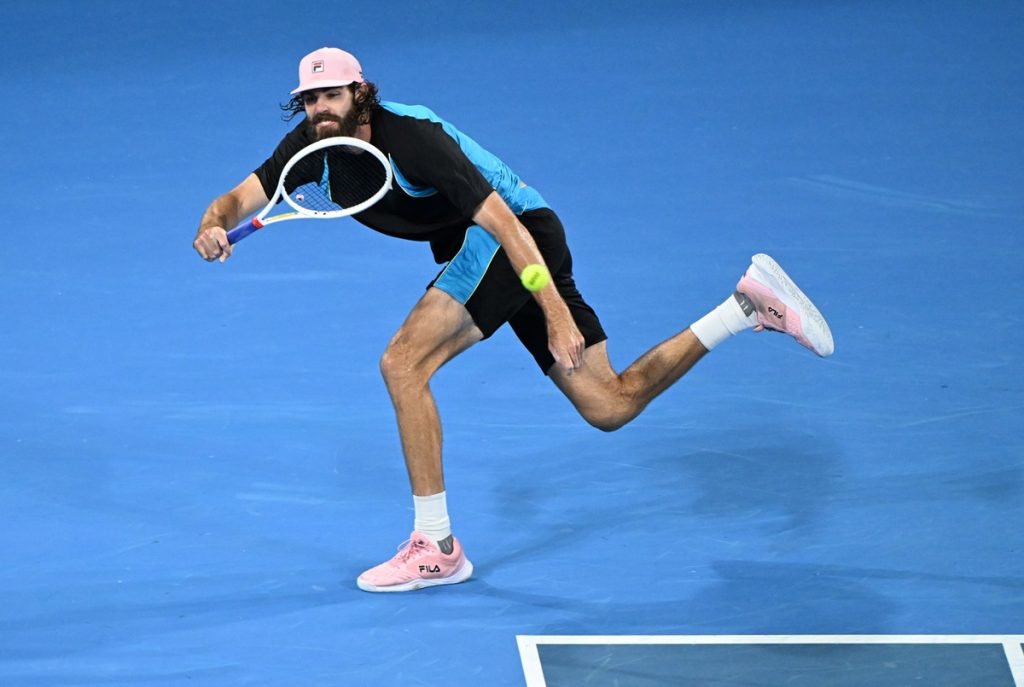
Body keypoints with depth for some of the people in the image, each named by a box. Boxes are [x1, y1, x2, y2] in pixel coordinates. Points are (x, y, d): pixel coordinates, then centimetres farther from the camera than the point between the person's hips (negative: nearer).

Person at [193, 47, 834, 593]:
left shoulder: (410, 137, -25)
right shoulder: (311, 144, -4)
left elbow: (505, 222, -27)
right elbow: (240, 198, -3)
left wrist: (557, 316, -32)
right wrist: (214, 225, -28)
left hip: (517, 233, -8)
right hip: (483, 251, 8)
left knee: (404, 363, -19)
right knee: (609, 405, 9)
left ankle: (436, 548, -12)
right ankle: (749, 304, 17)